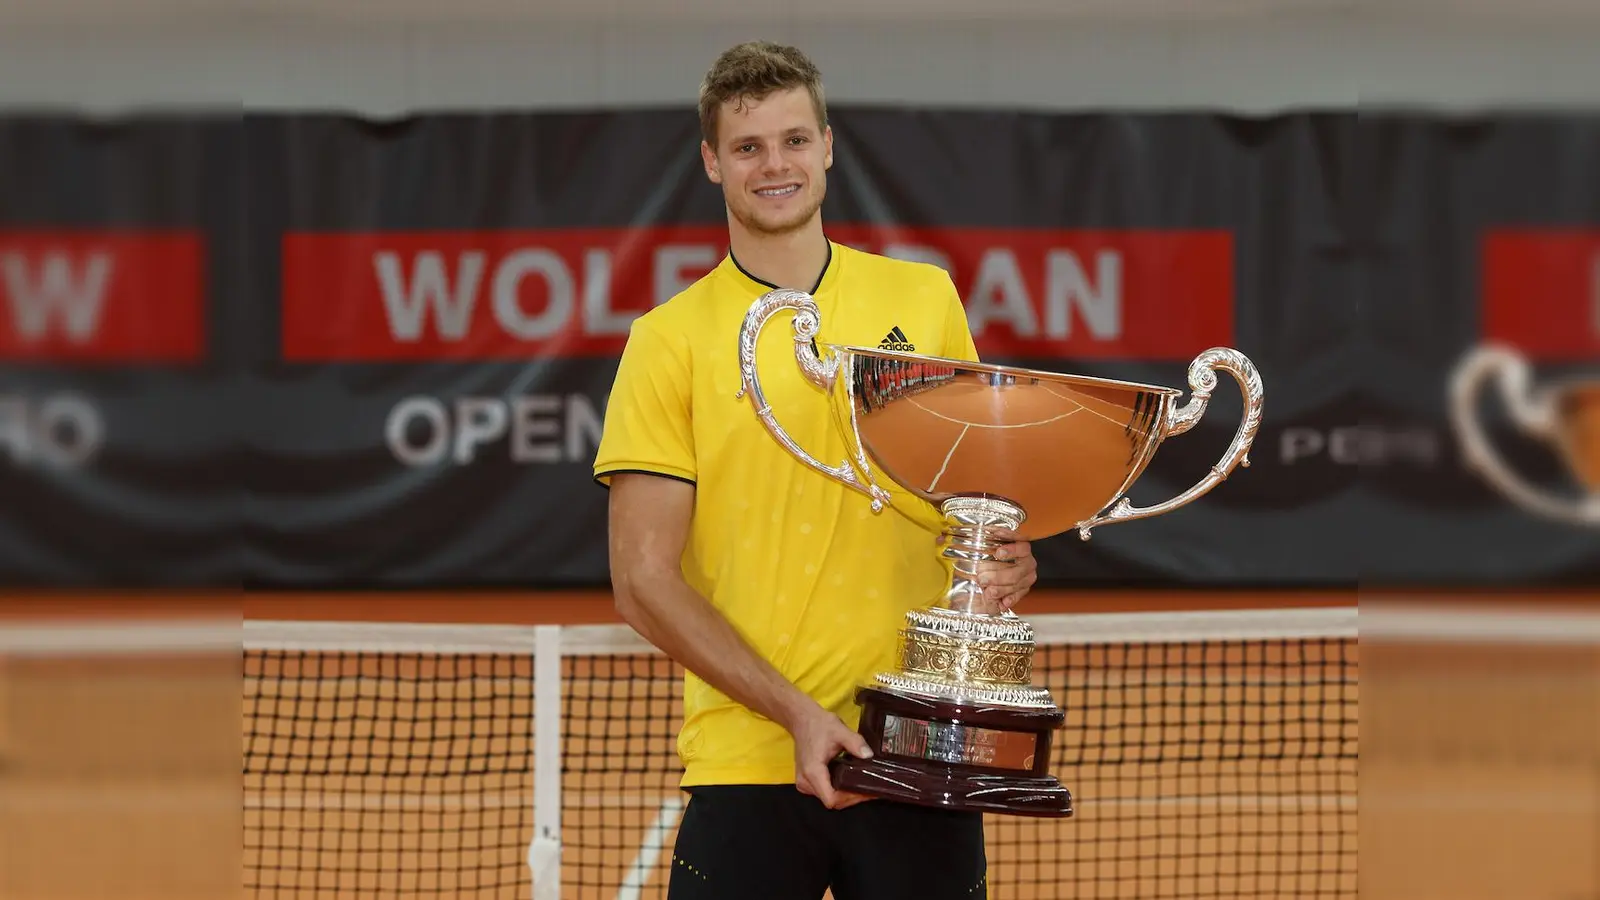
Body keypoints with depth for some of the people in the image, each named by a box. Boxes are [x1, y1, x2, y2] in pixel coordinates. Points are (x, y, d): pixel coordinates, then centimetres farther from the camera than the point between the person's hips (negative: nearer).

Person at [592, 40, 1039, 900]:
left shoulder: (924, 300, 9)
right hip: (747, 760, -2)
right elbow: (643, 580, -4)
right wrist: (795, 711, -14)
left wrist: (1007, 558, -2)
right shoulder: (669, 341, 0)